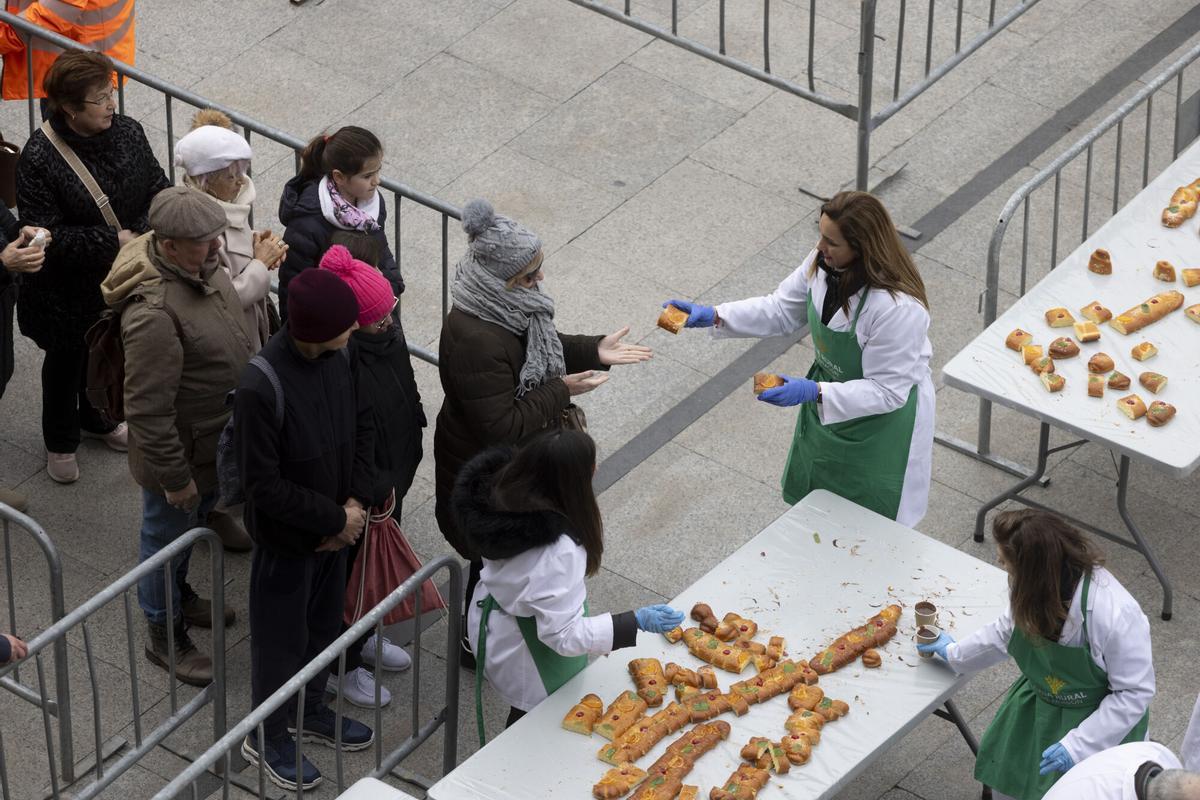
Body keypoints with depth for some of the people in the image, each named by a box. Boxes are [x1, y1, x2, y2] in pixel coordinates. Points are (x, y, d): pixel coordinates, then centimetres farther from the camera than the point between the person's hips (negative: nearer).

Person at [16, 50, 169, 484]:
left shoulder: (127, 132, -12)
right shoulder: (40, 158, -28)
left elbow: (159, 189, -3)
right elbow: (45, 236, -28)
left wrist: (144, 232, -22)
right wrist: (111, 241, -30)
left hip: (122, 277, 5)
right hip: (67, 288, -5)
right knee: (67, 360, 17)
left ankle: (98, 419, 54)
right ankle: (60, 441, 41)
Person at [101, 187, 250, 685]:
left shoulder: (201, 267, -10)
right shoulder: (154, 313, -38)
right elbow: (148, 410, -31)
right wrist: (174, 476, -23)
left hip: (216, 438, 8)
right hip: (180, 450, -8)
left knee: (194, 524, 30)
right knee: (167, 536, 14)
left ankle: (180, 597, 54)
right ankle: (165, 637, 34)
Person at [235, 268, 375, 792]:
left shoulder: (337, 356, -12)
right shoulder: (261, 388, -33)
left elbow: (361, 425, 3)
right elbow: (263, 485, -26)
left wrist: (356, 502, -8)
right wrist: (334, 520, -19)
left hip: (335, 527, 7)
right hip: (286, 538, -7)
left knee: (324, 626, 25)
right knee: (281, 638, 13)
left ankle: (310, 710, 49)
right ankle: (267, 737, 35)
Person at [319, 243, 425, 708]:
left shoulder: (386, 334, -10)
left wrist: (399, 475, 11)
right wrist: (378, 488, -19)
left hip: (387, 481, 8)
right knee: (348, 572, 13)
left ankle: (365, 638, 52)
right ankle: (341, 666, 35)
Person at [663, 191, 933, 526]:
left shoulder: (899, 308, -39)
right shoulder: (822, 262, -17)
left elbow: (887, 391, -31)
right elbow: (782, 310, 0)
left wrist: (813, 392, -37)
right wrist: (713, 316, -12)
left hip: (880, 420, -7)